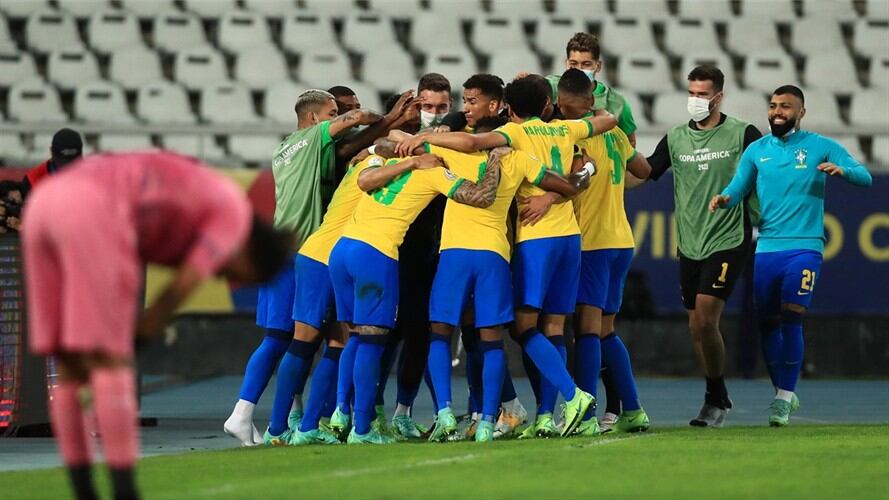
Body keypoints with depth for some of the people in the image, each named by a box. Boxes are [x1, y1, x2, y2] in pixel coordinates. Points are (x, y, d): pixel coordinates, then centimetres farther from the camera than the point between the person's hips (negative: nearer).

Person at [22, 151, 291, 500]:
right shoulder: (234, 211, 14)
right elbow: (184, 285, 6)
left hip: (43, 205, 8)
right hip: (90, 212, -8)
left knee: (71, 368, 12)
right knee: (111, 363, -5)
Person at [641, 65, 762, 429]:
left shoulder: (742, 135, -3)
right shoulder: (675, 139, 9)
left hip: (727, 242, -5)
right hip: (689, 246, 5)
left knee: (706, 320, -14)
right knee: (696, 326, 6)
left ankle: (716, 399, 0)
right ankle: (717, 399, 19)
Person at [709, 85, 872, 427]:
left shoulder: (820, 147, 4)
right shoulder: (756, 151, 12)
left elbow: (865, 178, 0)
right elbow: (738, 189, 7)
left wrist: (841, 170, -21)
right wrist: (724, 199, -17)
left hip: (804, 246, -3)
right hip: (767, 248, 3)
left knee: (791, 318, -14)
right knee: (768, 323, 5)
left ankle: (785, 396, -9)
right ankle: (783, 393, 20)